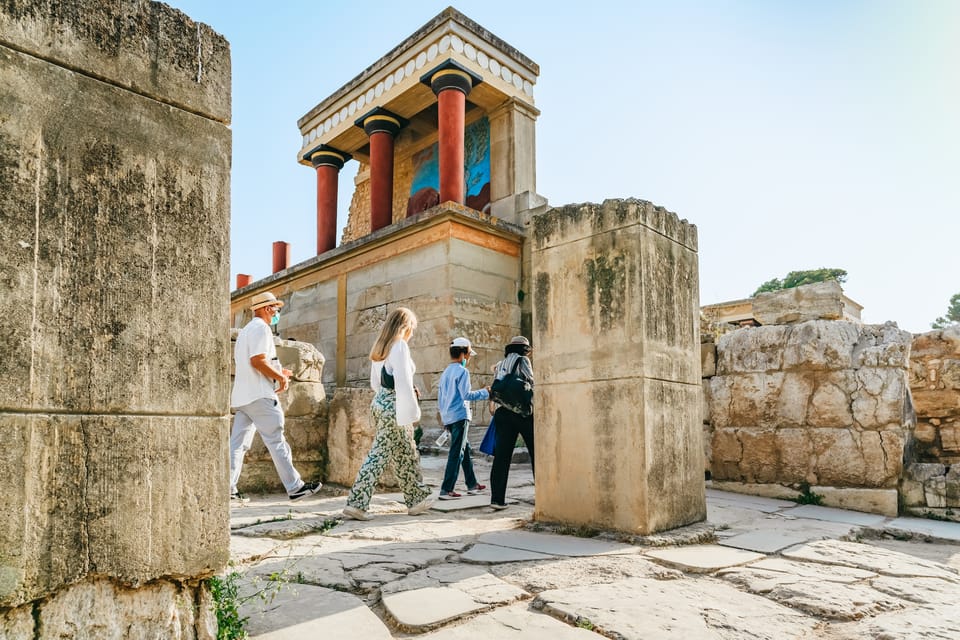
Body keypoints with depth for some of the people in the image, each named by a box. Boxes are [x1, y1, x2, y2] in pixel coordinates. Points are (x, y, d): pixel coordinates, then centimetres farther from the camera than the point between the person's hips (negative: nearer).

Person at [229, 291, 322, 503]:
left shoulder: (245, 330, 23)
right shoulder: (261, 328, -8)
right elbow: (257, 361, -19)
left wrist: (278, 372, 22)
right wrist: (281, 377, -10)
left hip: (242, 396, 10)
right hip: (260, 395, -10)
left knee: (238, 443, 6)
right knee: (276, 441, -6)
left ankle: (228, 489, 5)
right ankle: (295, 487, -1)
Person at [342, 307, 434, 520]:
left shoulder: (379, 347, 14)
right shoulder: (400, 346, -13)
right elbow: (403, 383, -19)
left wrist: (409, 391, 18)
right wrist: (411, 413, -15)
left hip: (379, 403, 9)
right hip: (394, 408, -9)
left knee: (404, 454, 16)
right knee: (378, 455, -1)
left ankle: (416, 499, 25)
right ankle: (356, 503, 5)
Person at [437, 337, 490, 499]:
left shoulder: (444, 373, 15)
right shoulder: (462, 371, -10)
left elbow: (440, 398, 18)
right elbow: (466, 394, -17)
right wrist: (484, 392, -7)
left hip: (448, 417, 9)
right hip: (460, 416, -9)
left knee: (466, 450, 17)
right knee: (456, 453, -6)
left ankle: (472, 484, 25)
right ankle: (446, 490, -7)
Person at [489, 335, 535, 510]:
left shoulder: (500, 365, 18)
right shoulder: (522, 360, 0)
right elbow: (531, 383, -6)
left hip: (503, 412, 5)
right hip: (523, 412, -5)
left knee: (502, 455, 2)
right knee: (536, 452, 7)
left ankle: (497, 498, -3)